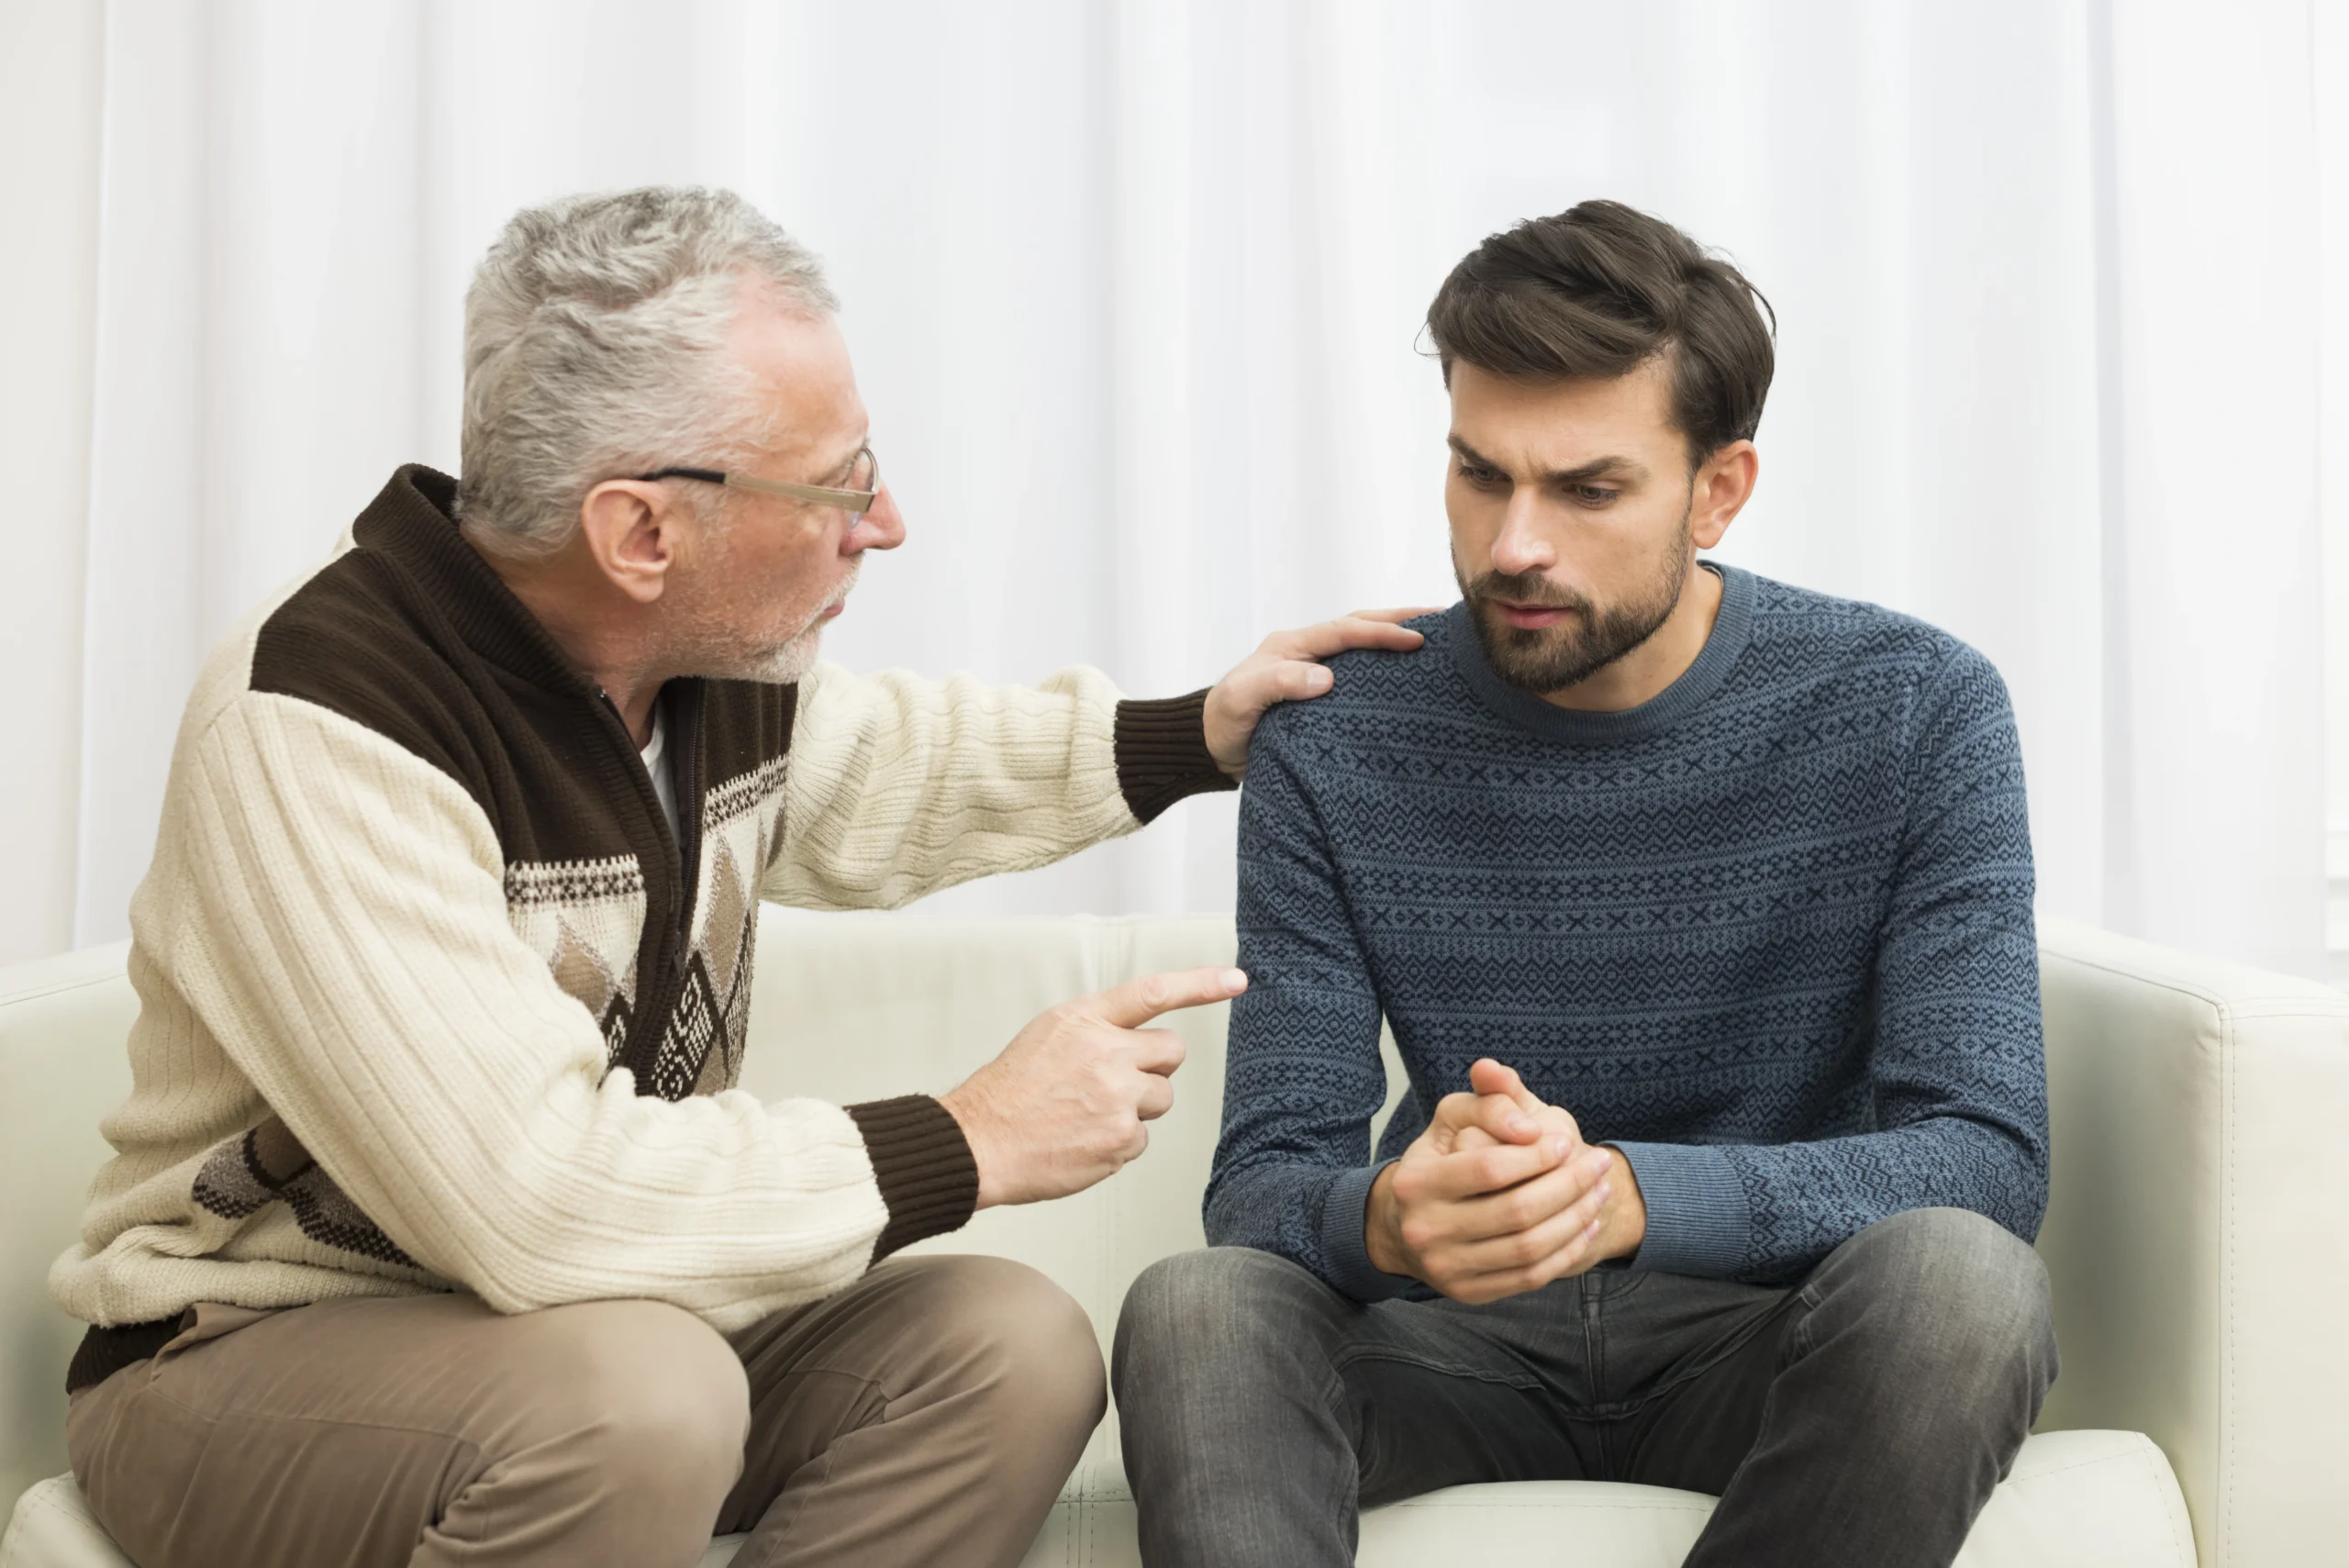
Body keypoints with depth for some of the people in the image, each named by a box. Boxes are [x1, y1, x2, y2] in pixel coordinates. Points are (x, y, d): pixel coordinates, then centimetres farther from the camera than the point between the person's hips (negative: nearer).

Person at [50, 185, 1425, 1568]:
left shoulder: (721, 644, -3)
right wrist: (966, 1147, -25)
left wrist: (1195, 737, 14)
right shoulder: (315, 730, -28)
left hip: (596, 1310, 7)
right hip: (261, 1349, -7)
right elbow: (534, 1189, -34)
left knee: (1012, 1346, -12)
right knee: (632, 1398, -36)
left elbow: (861, 776, 22)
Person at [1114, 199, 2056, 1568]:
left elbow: (1989, 1157, -17)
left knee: (1956, 1275, -33)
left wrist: (1623, 1193, -35)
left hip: (1765, 1335, 1)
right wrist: (1389, 1219, -34)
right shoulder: (1335, 742, -5)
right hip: (1460, 1342, 0)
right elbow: (1262, 1177, -7)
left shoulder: (1913, 712, -9)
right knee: (1195, 1311, -31)